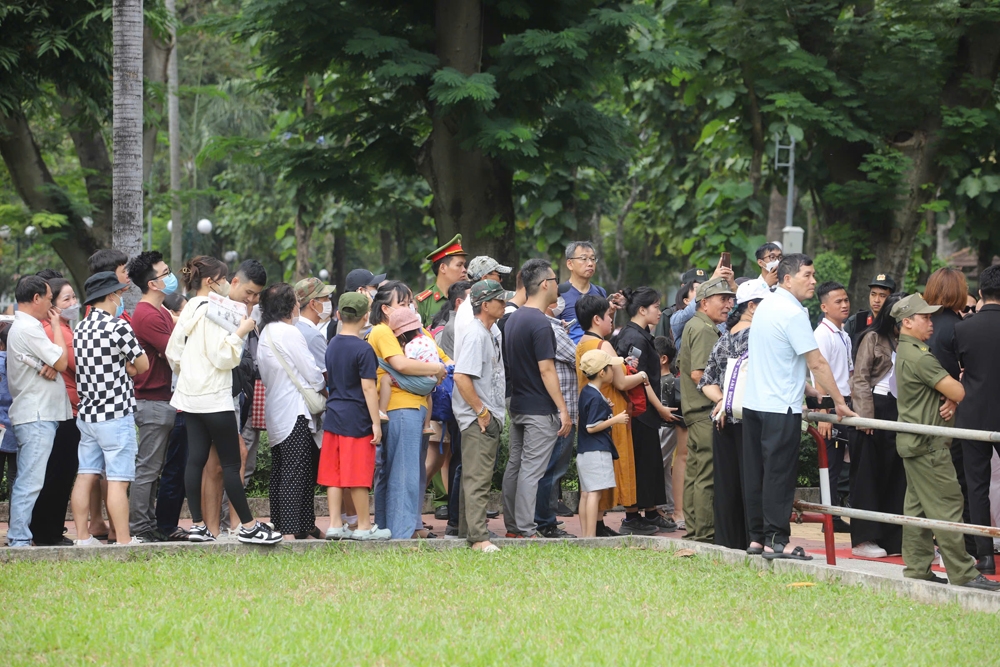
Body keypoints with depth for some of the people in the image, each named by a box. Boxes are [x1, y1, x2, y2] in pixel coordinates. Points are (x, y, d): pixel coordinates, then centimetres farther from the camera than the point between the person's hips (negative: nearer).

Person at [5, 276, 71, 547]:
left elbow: (56, 362, 19)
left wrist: (52, 366, -4)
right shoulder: (29, 329, -14)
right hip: (37, 415, -11)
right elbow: (62, 362, -12)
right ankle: (19, 539, -14)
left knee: (25, 481, 11)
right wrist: (56, 325, -2)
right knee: (31, 481, -12)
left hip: (35, 415, 11)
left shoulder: (20, 327, 20)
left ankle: (18, 537, 14)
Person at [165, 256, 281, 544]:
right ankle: (249, 526, -2)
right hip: (214, 396, -9)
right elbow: (222, 356, -19)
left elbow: (172, 352, 16)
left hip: (190, 397, 9)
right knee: (231, 462, -5)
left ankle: (198, 525, 6)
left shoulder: (189, 310, 11)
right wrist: (240, 333, -9)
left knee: (196, 459, 6)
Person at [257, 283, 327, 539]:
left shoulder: (265, 333, 13)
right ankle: (292, 528, -13)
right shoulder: (288, 332, -15)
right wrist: (323, 384, 9)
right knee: (296, 471, -10)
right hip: (295, 411, -10)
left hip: (276, 412, 10)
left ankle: (279, 524, 14)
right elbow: (312, 374, -13)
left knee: (279, 472, 11)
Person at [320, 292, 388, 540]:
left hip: (333, 417, 7)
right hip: (356, 419, -7)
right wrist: (376, 422, -12)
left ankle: (335, 525, 8)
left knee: (334, 474, 7)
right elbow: (368, 388, -15)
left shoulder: (332, 345, 10)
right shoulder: (363, 349, -13)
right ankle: (364, 526, 6)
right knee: (358, 475, -1)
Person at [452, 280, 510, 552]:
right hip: (478, 419, -10)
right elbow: (461, 376, -25)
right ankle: (478, 537, -13)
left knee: (477, 477, 15)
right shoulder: (476, 335, -16)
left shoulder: (489, 335, 16)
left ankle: (468, 530, 22)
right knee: (478, 479, -11)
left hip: (490, 417, 10)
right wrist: (481, 411, -20)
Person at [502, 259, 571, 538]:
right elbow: (546, 370, -20)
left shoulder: (513, 319, 11)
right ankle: (525, 531, -6)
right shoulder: (540, 323, -17)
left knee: (514, 465, 11)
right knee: (531, 470, -7)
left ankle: (512, 526, 16)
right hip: (540, 410, -9)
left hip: (517, 406, 9)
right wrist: (563, 410, -17)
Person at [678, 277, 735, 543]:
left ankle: (694, 531, 20)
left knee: (695, 472, 14)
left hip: (694, 410, 11)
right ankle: (705, 535, -11)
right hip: (707, 411, -11)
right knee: (708, 476, -10)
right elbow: (699, 374, -22)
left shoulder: (692, 325, 19)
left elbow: (681, 367, 29)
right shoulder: (705, 330, -14)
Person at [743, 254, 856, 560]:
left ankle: (757, 536, 16)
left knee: (756, 474, 11)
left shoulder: (766, 306, 13)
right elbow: (817, 363, -15)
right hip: (781, 407, -9)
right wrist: (840, 402, -10)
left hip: (753, 403, 9)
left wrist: (805, 387, 26)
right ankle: (776, 540, -6)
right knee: (779, 474, -6)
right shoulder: (792, 313, -15)